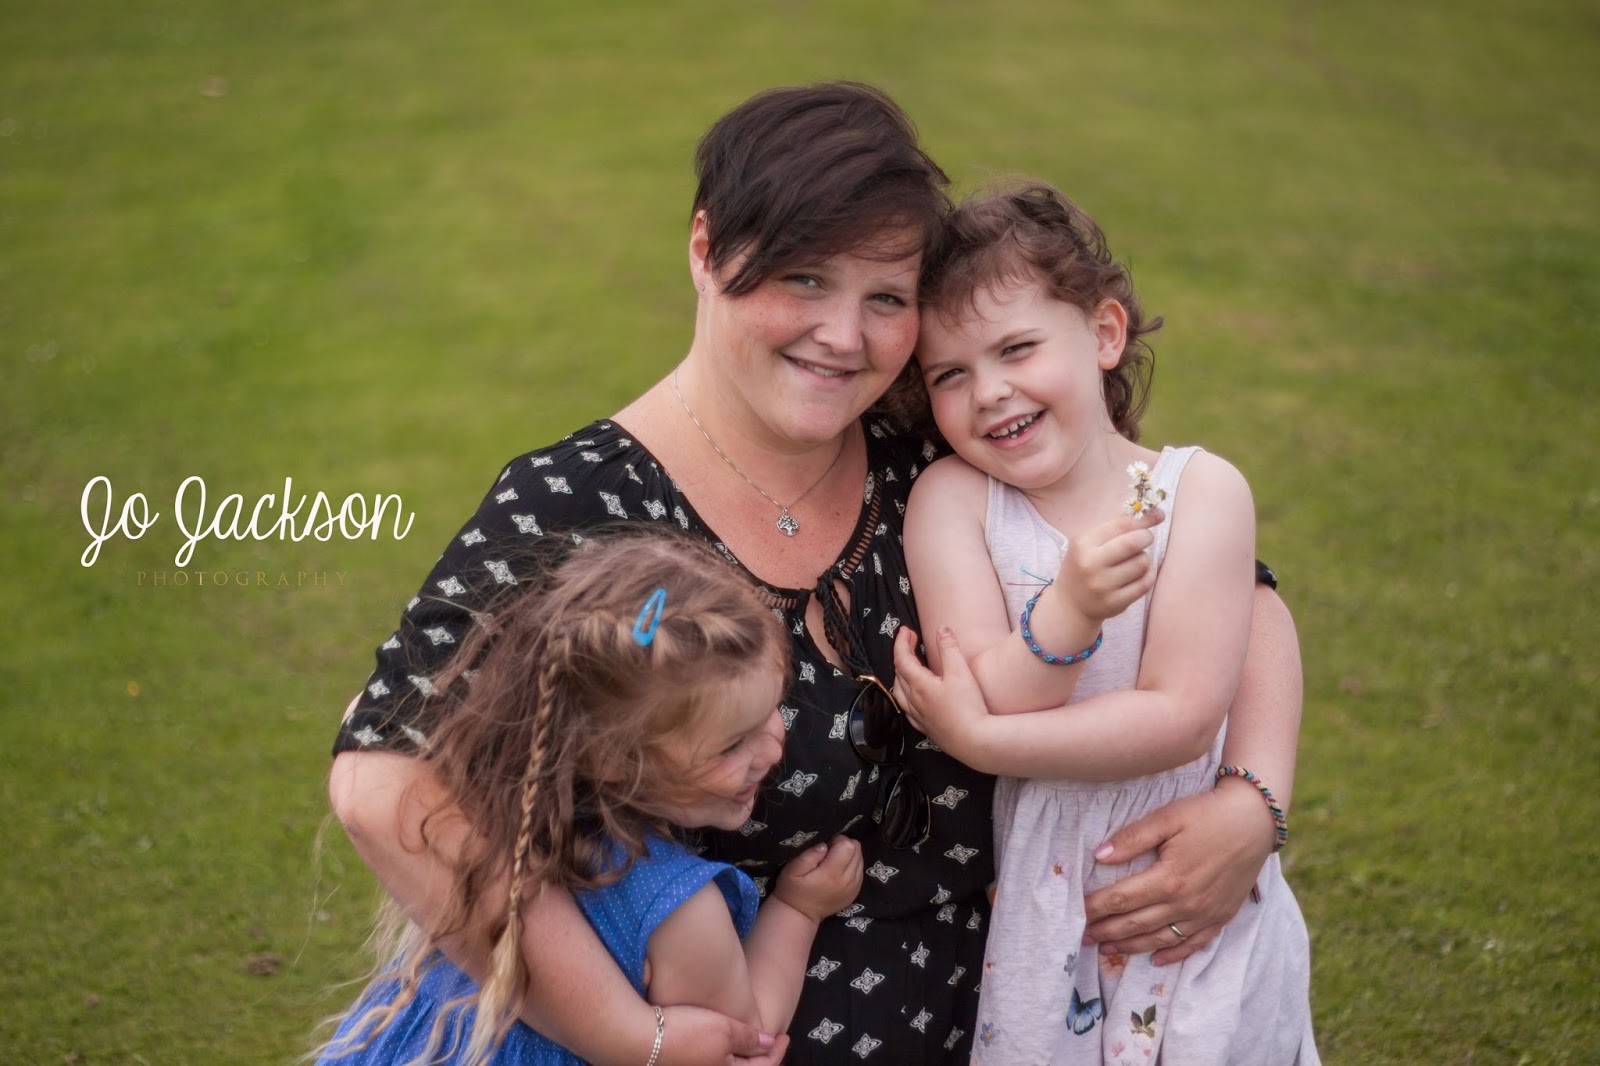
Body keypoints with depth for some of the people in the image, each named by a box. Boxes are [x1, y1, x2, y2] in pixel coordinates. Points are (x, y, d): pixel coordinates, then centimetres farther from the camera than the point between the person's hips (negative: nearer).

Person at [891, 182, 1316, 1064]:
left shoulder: (1202, 490, -10)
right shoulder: (950, 500, -9)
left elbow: (1182, 717, -17)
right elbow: (985, 703, -17)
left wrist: (976, 740, -20)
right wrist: (1067, 613, -34)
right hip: (1028, 895, 0)